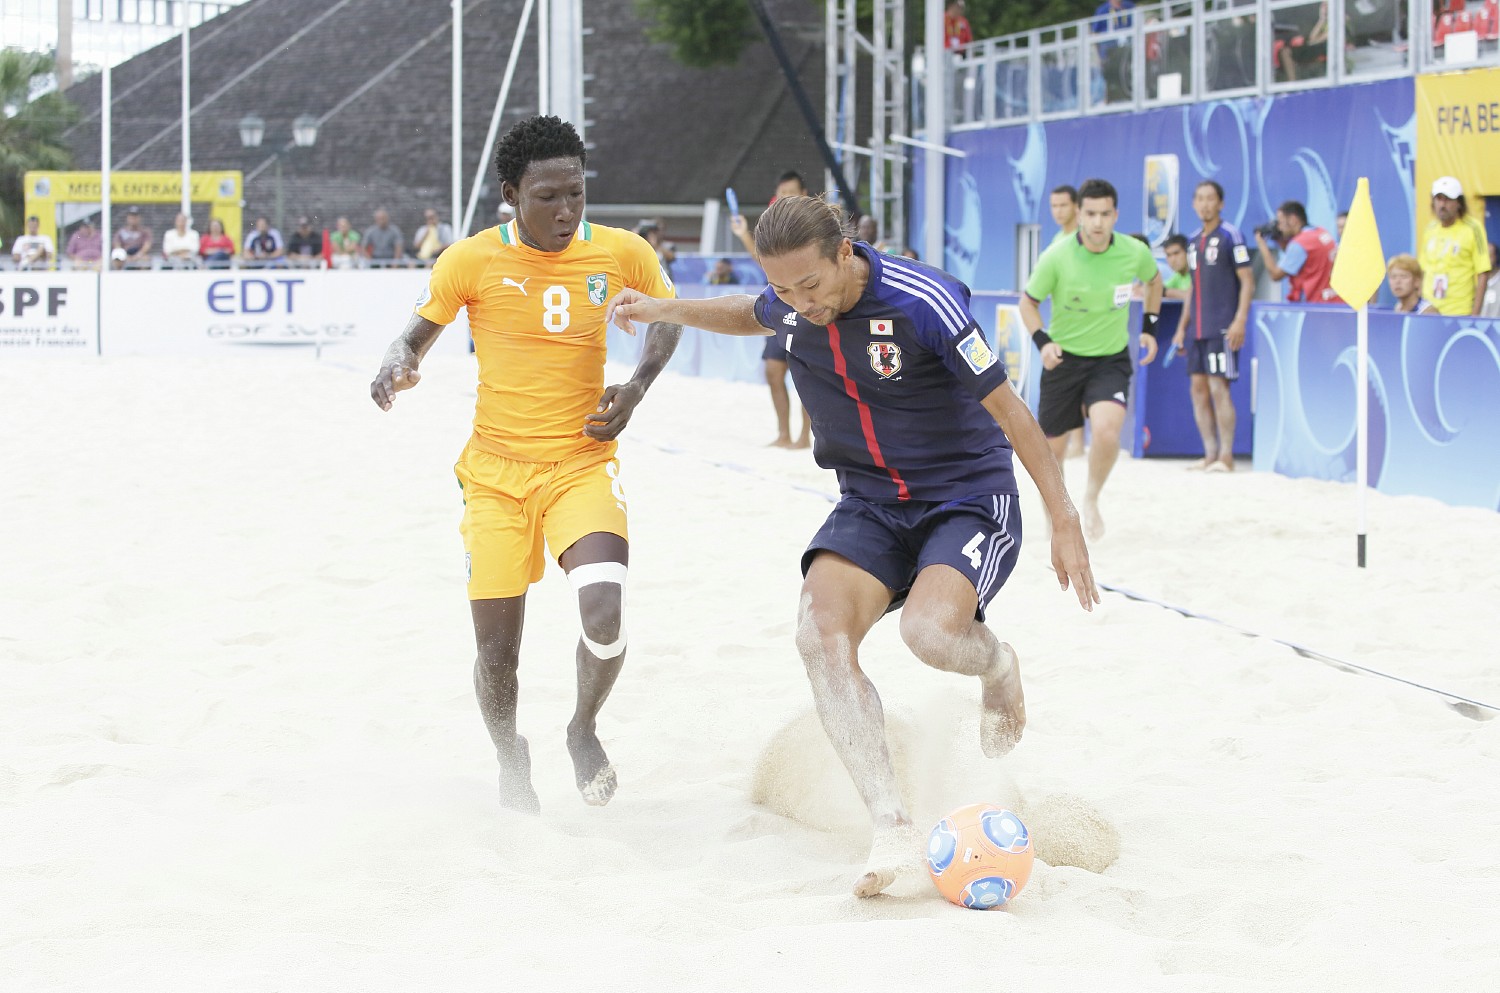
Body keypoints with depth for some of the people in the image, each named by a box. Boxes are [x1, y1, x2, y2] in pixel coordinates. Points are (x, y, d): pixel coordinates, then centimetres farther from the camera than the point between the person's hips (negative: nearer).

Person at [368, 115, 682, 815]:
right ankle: (510, 763, 34)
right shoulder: (472, 260, -9)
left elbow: (668, 316, 15)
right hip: (497, 471, 0)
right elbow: (416, 337, 3)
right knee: (497, 652, 3)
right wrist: (396, 367, -20)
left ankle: (584, 728, 8)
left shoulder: (620, 253, -4)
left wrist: (638, 385, -1)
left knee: (604, 613, -23)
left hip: (583, 464, 0)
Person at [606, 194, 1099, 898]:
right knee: (821, 632, -24)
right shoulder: (790, 307, -4)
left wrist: (1064, 521, -15)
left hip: (970, 498, -5)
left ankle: (997, 666, 8)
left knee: (928, 631, -33)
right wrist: (668, 310, 10)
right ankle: (895, 833, -27)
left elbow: (1008, 410, -16)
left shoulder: (923, 302, -23)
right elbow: (751, 316, 24)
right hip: (870, 504, 5)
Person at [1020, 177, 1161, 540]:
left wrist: (1150, 327, 8)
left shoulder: (1135, 252, -11)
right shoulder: (1056, 257, -16)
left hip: (1111, 360, 0)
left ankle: (1091, 499, 3)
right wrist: (1042, 340, -17)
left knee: (1106, 431, -25)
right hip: (1063, 357, 0)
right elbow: (1028, 302, -2)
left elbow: (1153, 280, 14)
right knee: (1053, 447, 6)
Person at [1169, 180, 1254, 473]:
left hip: (1222, 327, -8)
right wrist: (1182, 328, 20)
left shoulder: (1230, 235, -5)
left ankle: (1226, 456, -6)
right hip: (1198, 328, 8)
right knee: (1198, 389, 6)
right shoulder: (1195, 240, 17)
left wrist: (1239, 321, -17)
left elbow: (1247, 281, -8)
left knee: (1218, 388, -10)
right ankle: (1210, 454, 11)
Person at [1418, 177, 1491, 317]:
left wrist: (1475, 313, -12)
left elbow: (1483, 274, -7)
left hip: (1459, 312, -5)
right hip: (1429, 311, 5)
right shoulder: (1430, 228, 12)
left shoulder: (1473, 229, -5)